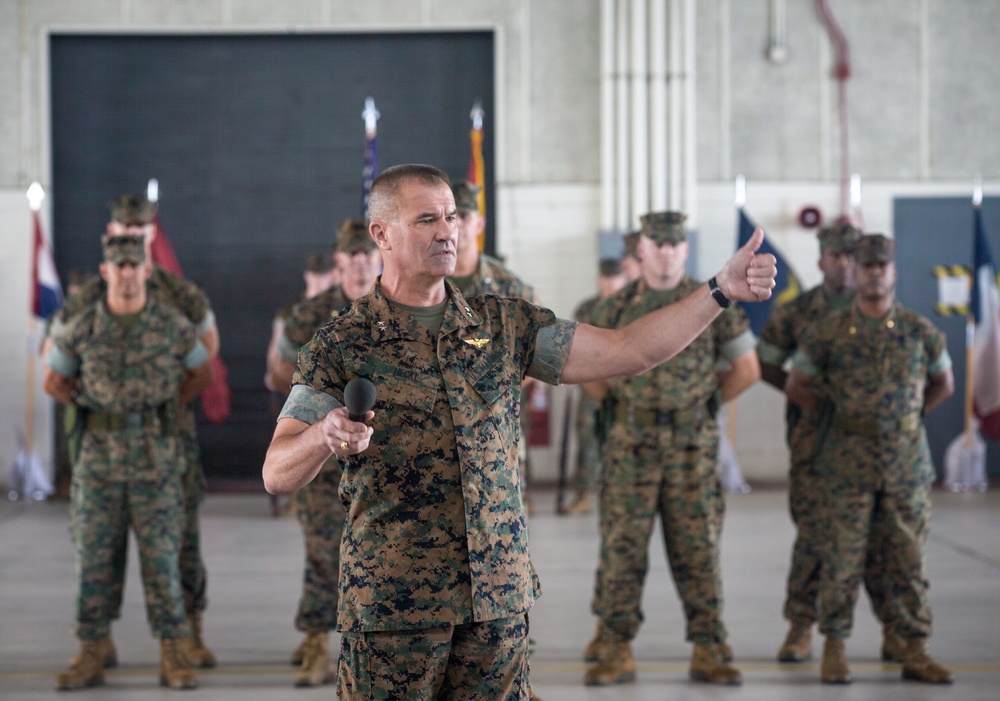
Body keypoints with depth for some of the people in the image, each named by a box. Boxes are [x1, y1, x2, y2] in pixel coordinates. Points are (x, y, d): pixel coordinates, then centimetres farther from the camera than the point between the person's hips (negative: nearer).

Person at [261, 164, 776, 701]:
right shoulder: (341, 347, -3)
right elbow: (277, 474, -9)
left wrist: (722, 291, -2)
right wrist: (325, 435, -31)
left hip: (498, 598, 3)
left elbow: (627, 351, 6)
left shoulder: (505, 325, 9)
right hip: (391, 605, -3)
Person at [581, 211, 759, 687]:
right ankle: (615, 650, 6)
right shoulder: (616, 307, 5)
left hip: (693, 449, -1)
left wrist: (703, 403, 9)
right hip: (630, 447, 1)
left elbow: (746, 370, 7)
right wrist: (628, 402, 10)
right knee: (622, 547, 0)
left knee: (698, 549, 3)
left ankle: (708, 651, 9)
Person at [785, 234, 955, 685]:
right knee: (842, 559, 0)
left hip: (907, 461, 2)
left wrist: (909, 414, 9)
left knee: (909, 561, 4)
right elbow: (797, 386, 6)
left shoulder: (920, 332, 5)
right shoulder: (828, 332, 0)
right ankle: (834, 650, 8)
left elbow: (943, 384, 17)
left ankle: (915, 652, 10)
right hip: (847, 464, -2)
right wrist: (835, 416, 5)